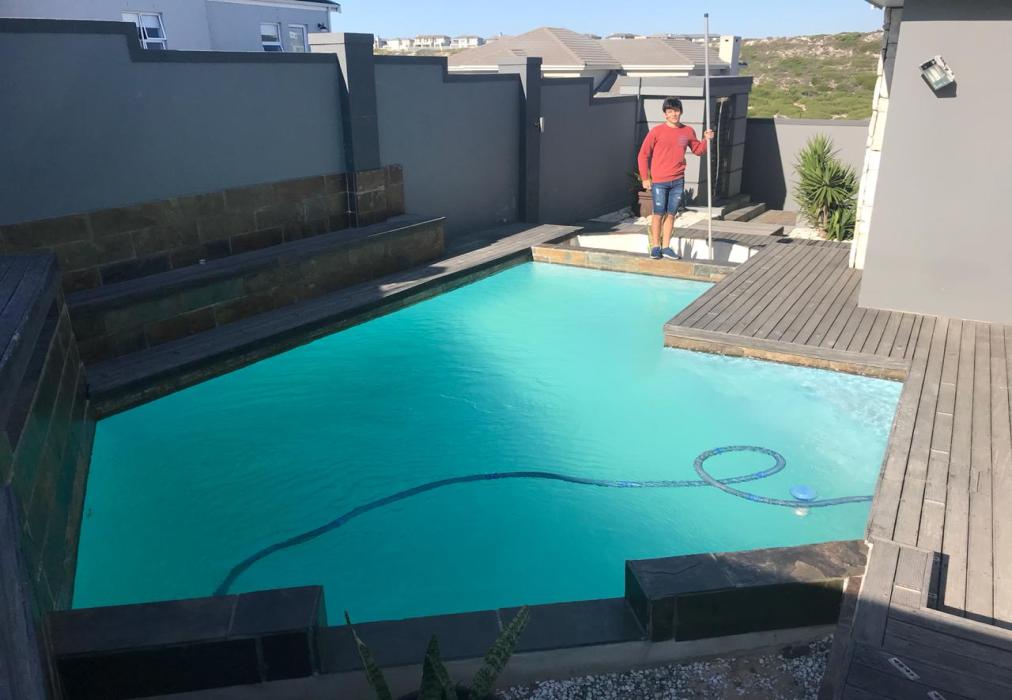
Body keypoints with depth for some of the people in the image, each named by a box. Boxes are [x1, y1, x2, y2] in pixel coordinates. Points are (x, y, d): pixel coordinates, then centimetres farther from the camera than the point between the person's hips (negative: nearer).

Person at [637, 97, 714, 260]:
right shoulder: (657, 131, -6)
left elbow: (698, 150, 18)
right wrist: (645, 178, -6)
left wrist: (706, 140, -2)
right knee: (658, 214, 1)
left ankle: (666, 247, 17)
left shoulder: (688, 131, 6)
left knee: (671, 214, 8)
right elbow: (643, 155, -3)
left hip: (678, 181, 4)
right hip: (659, 181, -3)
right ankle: (655, 247, 12)